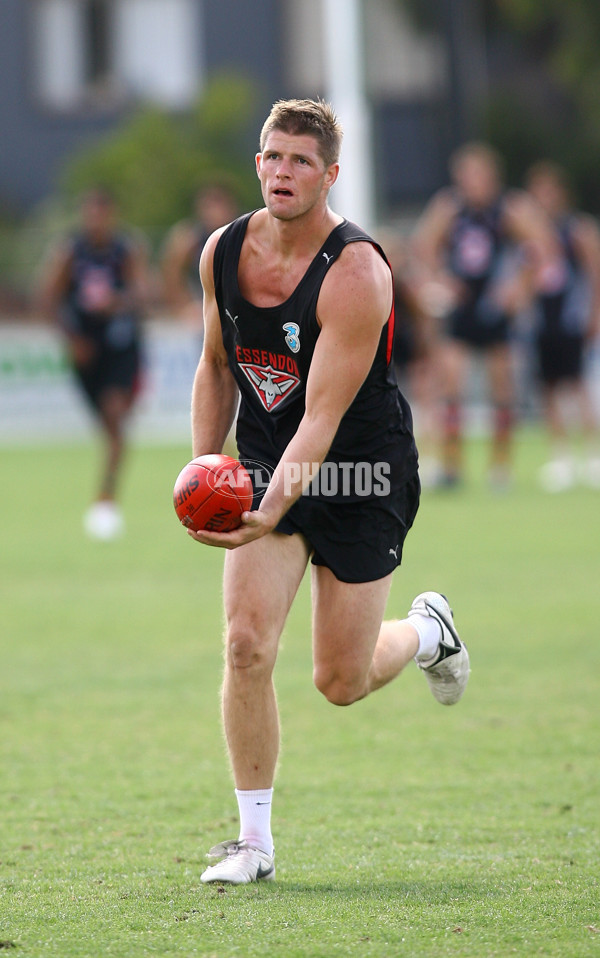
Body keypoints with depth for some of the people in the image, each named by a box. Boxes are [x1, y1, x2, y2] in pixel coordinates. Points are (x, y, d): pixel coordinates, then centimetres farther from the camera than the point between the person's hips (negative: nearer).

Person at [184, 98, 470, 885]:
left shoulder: (356, 274, -24)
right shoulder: (223, 252, -5)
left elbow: (322, 416, -29)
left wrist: (270, 514, -40)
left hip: (362, 476, -4)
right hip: (265, 467, 4)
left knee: (342, 682, 2)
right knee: (247, 644, -14)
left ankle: (427, 631, 38)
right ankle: (254, 840, -2)